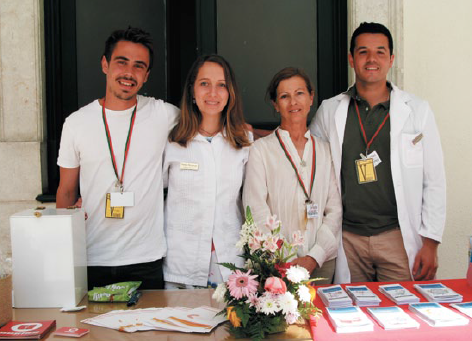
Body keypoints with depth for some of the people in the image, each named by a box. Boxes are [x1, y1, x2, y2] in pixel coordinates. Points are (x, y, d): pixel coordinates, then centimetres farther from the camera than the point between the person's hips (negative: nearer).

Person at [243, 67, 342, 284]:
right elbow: (256, 211, -6)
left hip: (322, 262, 3)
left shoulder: (324, 150, 11)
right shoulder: (261, 149, 2)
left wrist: (314, 257, -8)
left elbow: (335, 209, 5)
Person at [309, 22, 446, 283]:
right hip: (347, 239, 1)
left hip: (398, 237, -1)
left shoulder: (417, 110, 3)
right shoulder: (330, 111, 6)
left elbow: (434, 182, 3)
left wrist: (430, 243, -1)